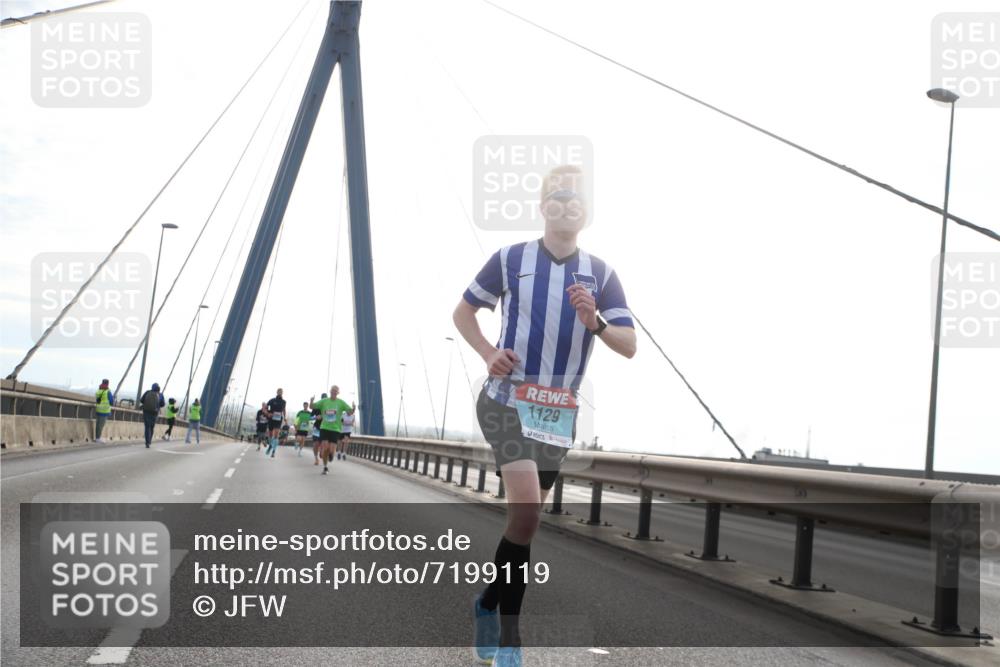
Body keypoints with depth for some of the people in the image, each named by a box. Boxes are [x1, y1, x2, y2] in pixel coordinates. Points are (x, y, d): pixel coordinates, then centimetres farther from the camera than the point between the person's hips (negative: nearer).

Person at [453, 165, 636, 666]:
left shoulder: (600, 274, 4)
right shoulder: (509, 259, -1)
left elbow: (629, 346, 0)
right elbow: (463, 312, 10)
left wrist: (595, 322, -20)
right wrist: (488, 353, -7)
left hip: (560, 411, 4)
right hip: (507, 400, -4)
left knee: (527, 518, 11)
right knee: (526, 510, -19)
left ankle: (489, 604, 34)